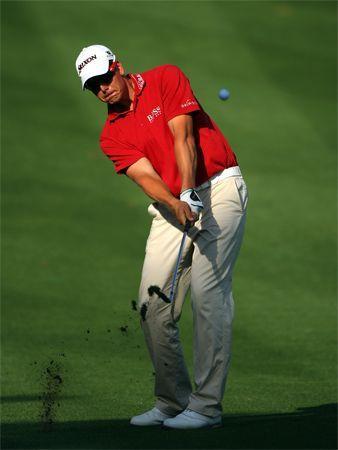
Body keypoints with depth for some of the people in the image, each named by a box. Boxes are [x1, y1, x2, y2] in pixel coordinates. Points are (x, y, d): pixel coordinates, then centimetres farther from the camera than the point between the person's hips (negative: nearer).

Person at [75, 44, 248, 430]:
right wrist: (175, 203, -29)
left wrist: (189, 192, -26)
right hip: (172, 204, 5)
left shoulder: (166, 79, -1)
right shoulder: (111, 135, 6)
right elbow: (145, 176, -9)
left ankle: (207, 405, -14)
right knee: (152, 302, -3)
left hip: (218, 186, -5)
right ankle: (172, 402, 8)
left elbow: (184, 137, -13)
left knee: (207, 290, -14)